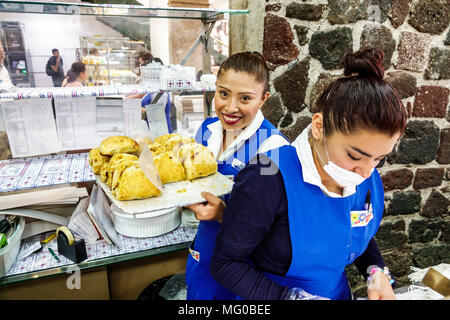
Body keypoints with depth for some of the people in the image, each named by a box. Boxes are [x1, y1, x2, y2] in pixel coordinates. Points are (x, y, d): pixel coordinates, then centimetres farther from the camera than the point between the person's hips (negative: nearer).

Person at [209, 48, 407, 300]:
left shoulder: (369, 181, -11)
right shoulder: (268, 181, -31)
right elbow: (224, 263, -23)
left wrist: (377, 273, -10)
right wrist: (294, 296, -28)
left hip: (340, 292, 5)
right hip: (276, 294, -5)